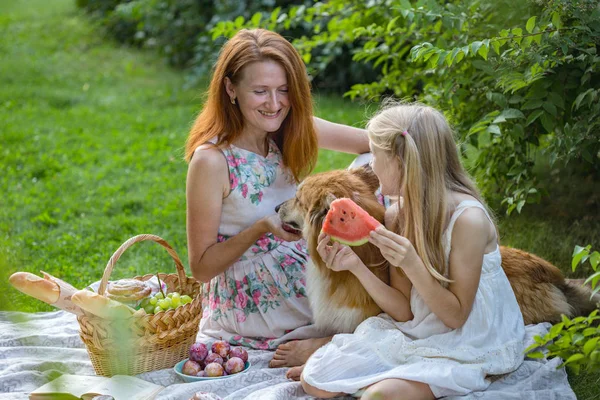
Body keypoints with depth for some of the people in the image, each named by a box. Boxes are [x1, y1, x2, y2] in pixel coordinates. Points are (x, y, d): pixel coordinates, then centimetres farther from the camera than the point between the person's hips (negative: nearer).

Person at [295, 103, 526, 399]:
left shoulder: (467, 218, -23)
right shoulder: (396, 215, -2)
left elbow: (455, 316, -18)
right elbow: (405, 311, -2)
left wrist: (411, 264, -31)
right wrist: (356, 266, -14)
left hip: (467, 349, -6)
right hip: (413, 333, 6)